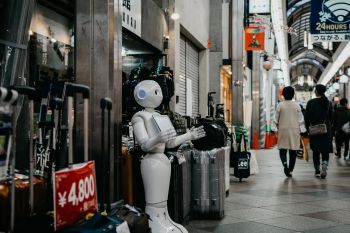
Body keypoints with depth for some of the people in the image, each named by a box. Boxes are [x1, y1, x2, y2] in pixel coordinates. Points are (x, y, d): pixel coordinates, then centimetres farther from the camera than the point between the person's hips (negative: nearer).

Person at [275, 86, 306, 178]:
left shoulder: (280, 105, -5)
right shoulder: (297, 105, -2)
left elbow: (276, 119, 0)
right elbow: (301, 119, 0)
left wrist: (278, 127, 17)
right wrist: (302, 130, 8)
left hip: (283, 130, -1)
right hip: (294, 130, 1)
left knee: (282, 150, 7)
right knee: (293, 151, 9)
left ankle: (285, 163, -20)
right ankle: (290, 170, 9)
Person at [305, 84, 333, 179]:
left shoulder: (311, 103, -7)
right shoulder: (328, 103, 3)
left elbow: (307, 117, -6)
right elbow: (330, 117, 9)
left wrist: (308, 128, 6)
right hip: (326, 130, 2)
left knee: (316, 151, 9)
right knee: (325, 150, 6)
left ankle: (317, 171, 13)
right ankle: (324, 166, -17)